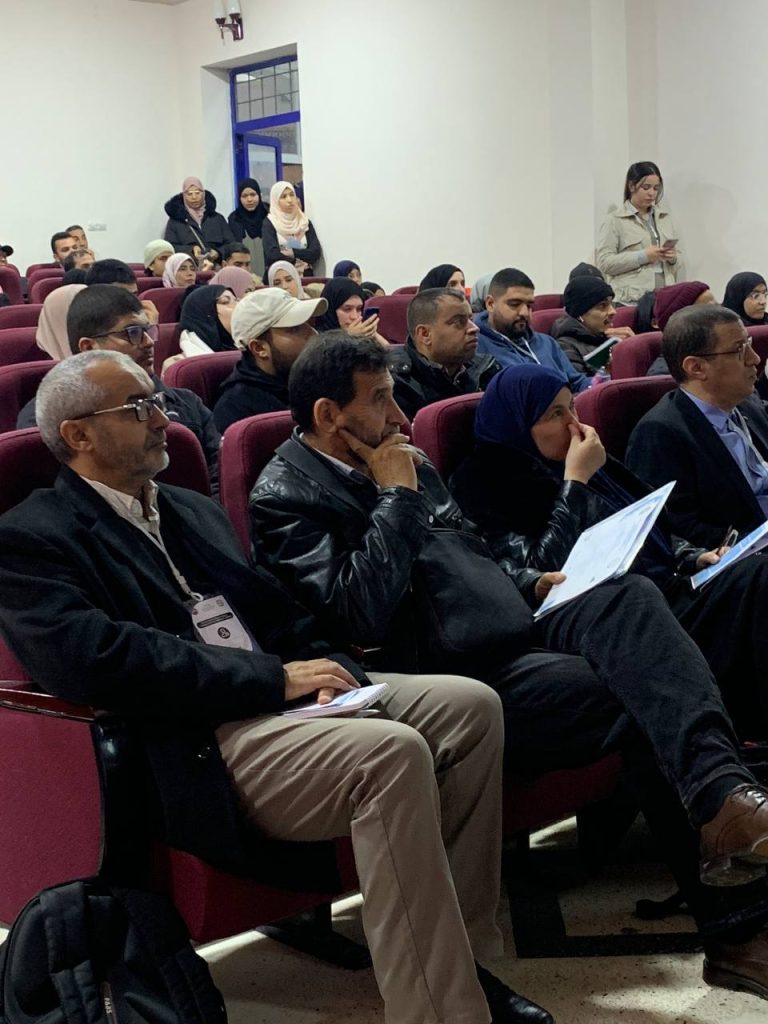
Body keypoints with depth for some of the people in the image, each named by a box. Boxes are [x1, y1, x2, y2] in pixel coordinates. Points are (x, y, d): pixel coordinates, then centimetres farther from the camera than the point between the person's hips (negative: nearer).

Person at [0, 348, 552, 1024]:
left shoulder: (194, 511, 23)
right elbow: (95, 658, -20)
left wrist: (326, 668, -4)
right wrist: (275, 679, -18)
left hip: (282, 696, 8)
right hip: (197, 747, -8)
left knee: (471, 706, -8)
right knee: (392, 754, -29)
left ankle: (462, 957, -1)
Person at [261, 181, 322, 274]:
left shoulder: (305, 221, 13)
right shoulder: (269, 223, 3)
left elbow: (316, 252, 2)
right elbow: (272, 255, -10)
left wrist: (293, 253, -8)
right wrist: (299, 262, -4)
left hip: (305, 275, 2)